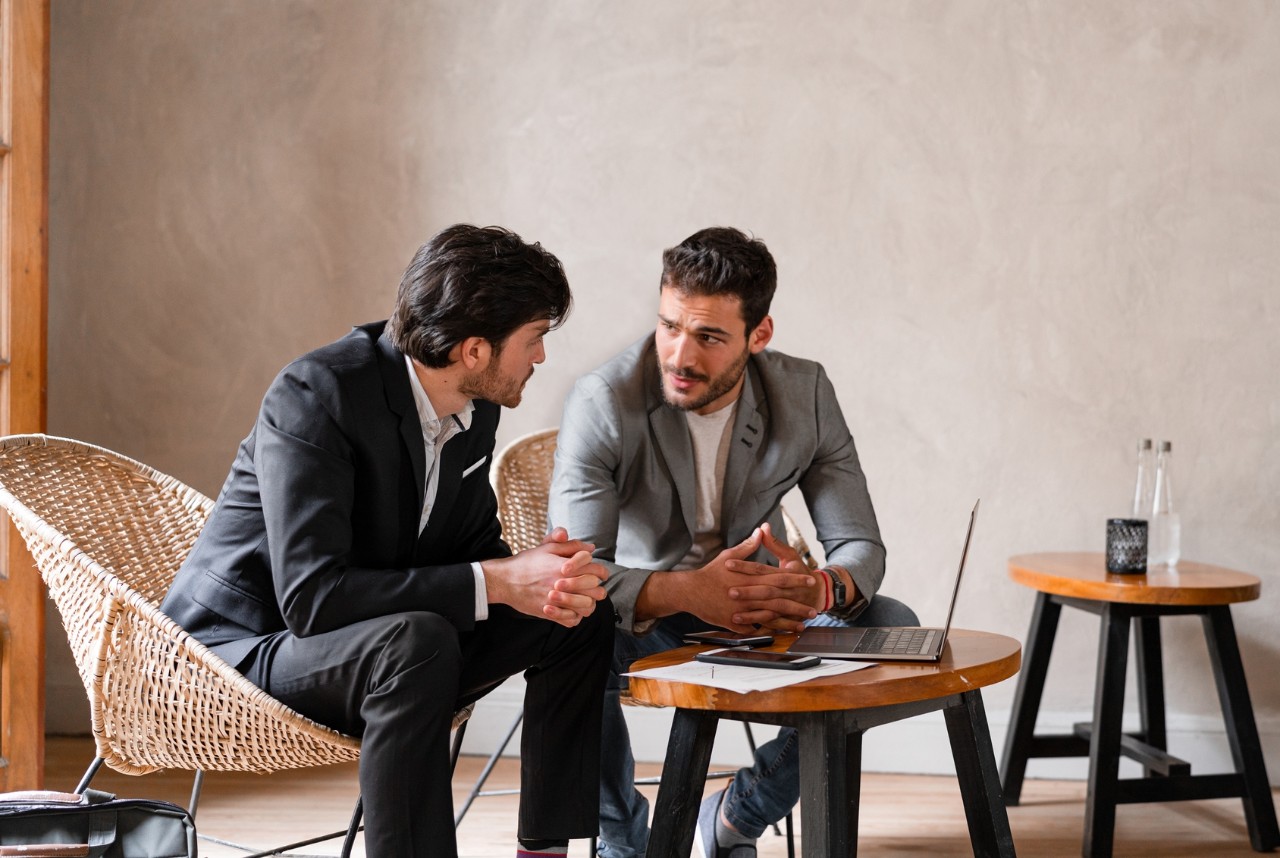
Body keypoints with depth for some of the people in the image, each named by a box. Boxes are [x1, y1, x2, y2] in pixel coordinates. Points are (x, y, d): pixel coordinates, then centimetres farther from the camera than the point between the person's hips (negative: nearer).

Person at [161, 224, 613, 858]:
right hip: (246, 649, -8)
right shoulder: (315, 395, -26)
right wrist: (495, 582, -31)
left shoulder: (477, 404, -2)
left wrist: (542, 578, -15)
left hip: (382, 647, 8)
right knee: (417, 640, -37)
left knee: (582, 620, -2)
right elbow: (312, 596, -33)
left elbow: (472, 546, 9)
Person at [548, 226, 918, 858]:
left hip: (756, 614, 3)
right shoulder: (603, 403, -21)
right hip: (643, 619, -3)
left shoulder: (805, 395, -10)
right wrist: (684, 591, -49)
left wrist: (821, 588, -35)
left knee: (892, 628, -21)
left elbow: (860, 544, -9)